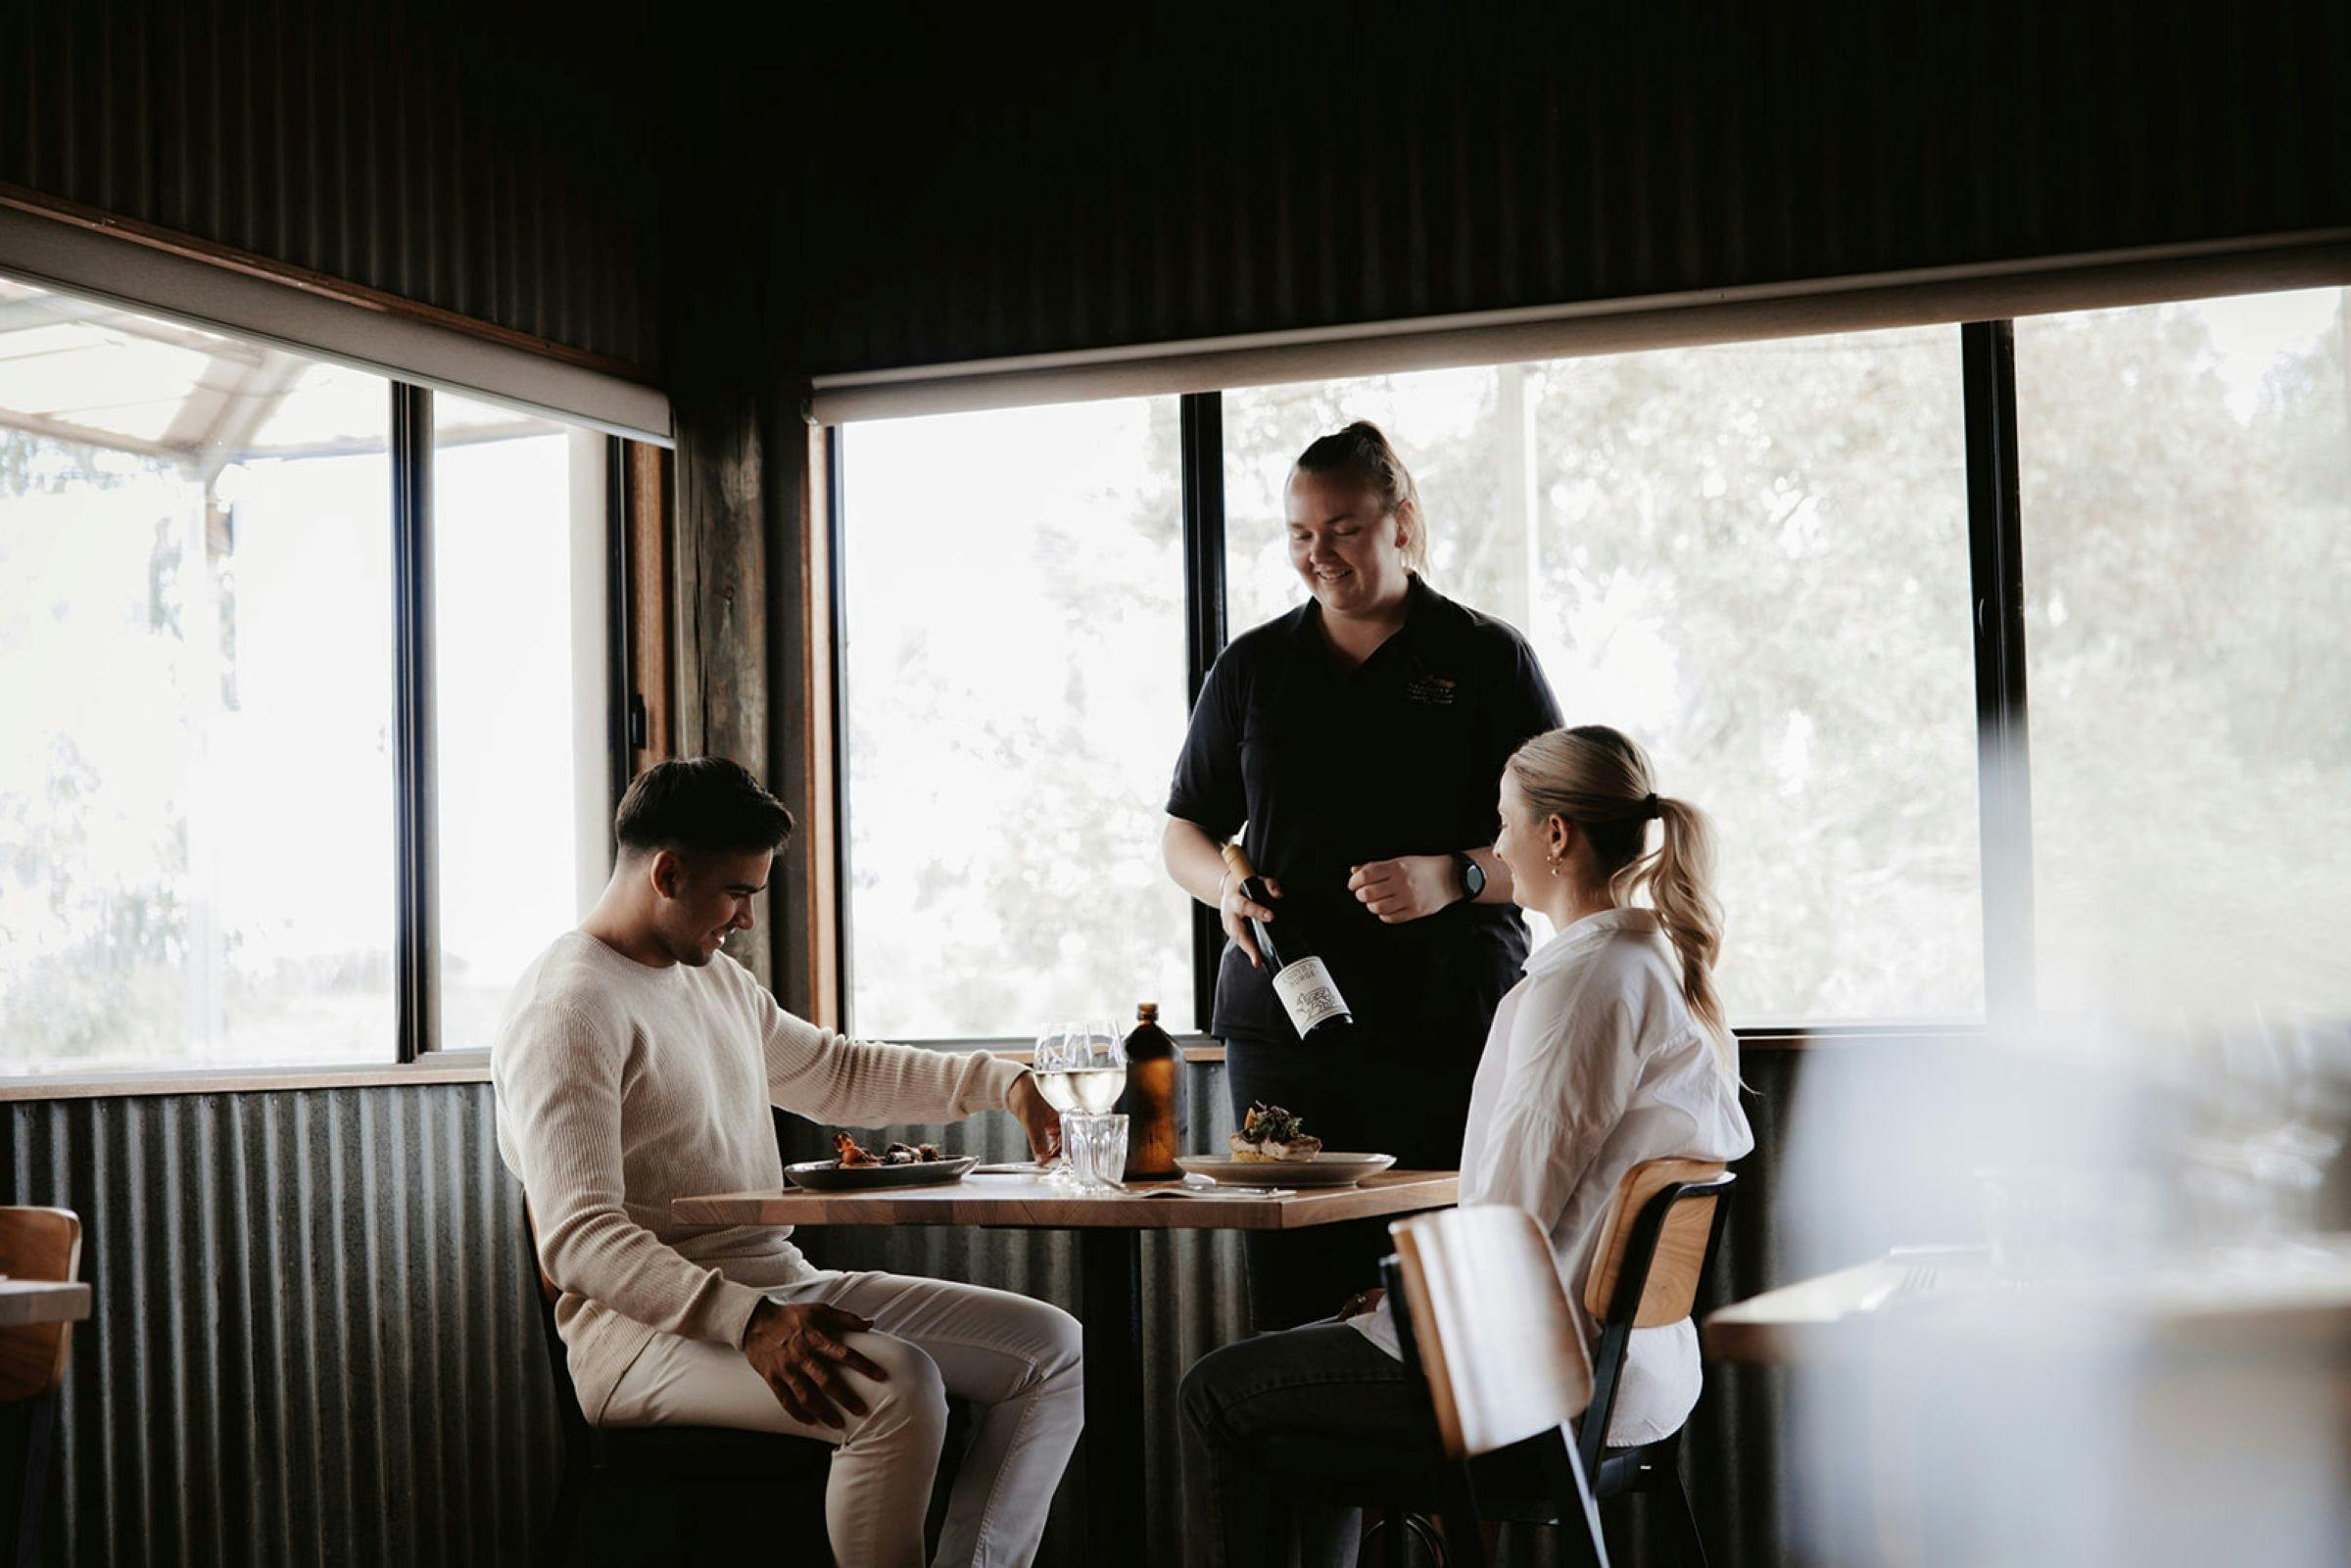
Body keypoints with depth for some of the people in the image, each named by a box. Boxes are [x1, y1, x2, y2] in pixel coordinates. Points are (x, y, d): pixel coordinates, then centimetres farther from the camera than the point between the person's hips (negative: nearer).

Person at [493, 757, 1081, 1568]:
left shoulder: (717, 980, 17)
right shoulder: (569, 1009, -13)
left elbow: (837, 1073, 33)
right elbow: (578, 1239, -23)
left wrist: (999, 1081, 19)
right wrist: (747, 1321, -35)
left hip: (780, 1285, 10)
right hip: (648, 1322, -9)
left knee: (1052, 1347, 1)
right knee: (898, 1387, -34)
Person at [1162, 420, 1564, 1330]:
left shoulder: (1486, 659, 5)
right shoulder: (1252, 667, 15)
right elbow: (1183, 831, 21)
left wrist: (1454, 878, -15)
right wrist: (1227, 887, -1)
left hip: (1449, 1032, -3)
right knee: (1290, 1300, -2)